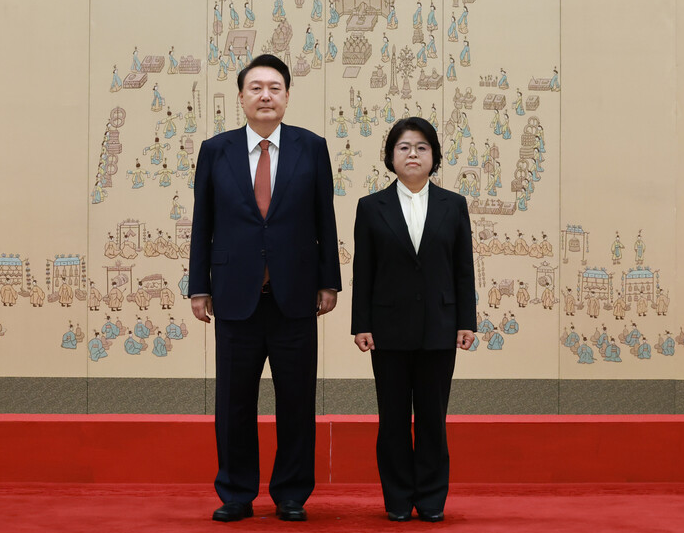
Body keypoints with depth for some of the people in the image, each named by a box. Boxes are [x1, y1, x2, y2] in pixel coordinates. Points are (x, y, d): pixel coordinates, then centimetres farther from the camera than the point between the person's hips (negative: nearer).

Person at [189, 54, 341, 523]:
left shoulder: (311, 147, 4)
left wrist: (329, 282, 2)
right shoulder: (215, 150, 5)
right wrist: (199, 287, 4)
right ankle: (236, 496, 20)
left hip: (294, 298, 0)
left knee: (297, 401, 5)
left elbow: (325, 220, 5)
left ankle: (292, 495, 18)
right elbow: (202, 225, 7)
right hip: (236, 297, 0)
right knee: (234, 402, 6)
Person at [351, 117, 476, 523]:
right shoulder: (372, 207, 4)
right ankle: (398, 499, 15)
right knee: (394, 419, 5)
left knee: (433, 417, 5)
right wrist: (361, 325, -3)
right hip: (390, 329, 0)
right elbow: (363, 272, 2)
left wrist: (467, 322, -1)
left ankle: (432, 499, 15)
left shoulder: (454, 205, 6)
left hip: (438, 329, 0)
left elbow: (464, 268, 5)